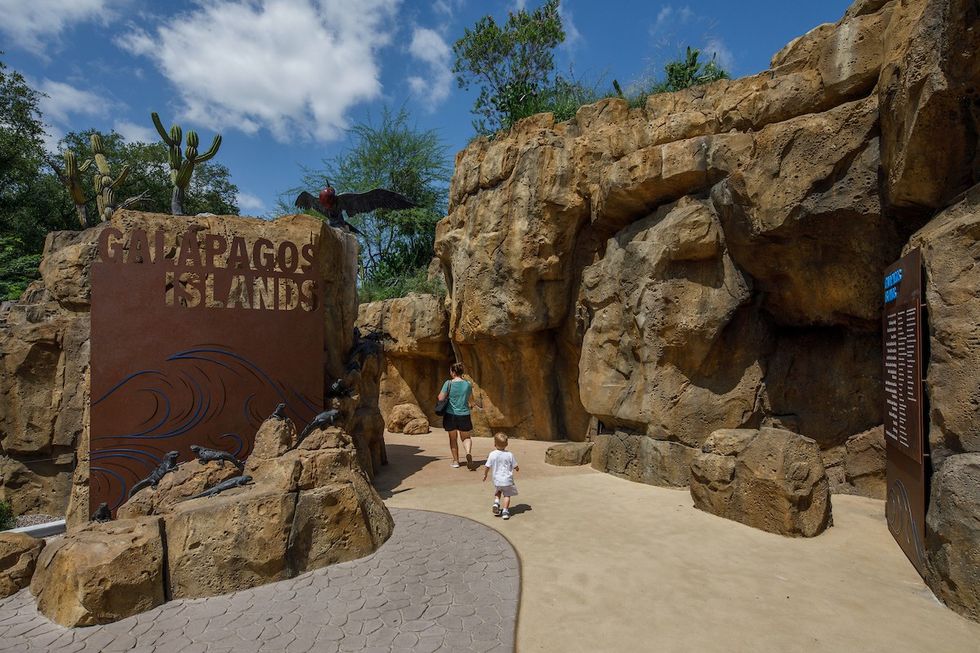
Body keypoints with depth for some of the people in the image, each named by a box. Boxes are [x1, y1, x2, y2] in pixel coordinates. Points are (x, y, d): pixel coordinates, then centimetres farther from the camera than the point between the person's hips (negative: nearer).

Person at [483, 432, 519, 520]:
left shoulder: (492, 454, -10)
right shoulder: (509, 454, -10)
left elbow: (487, 466, -5)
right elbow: (515, 466, -2)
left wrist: (485, 475, 14)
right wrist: (517, 469, 23)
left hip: (497, 479, 1)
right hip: (507, 480, -1)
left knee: (497, 492, 28)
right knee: (507, 495, 14)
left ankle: (496, 503, 6)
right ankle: (505, 511, 6)